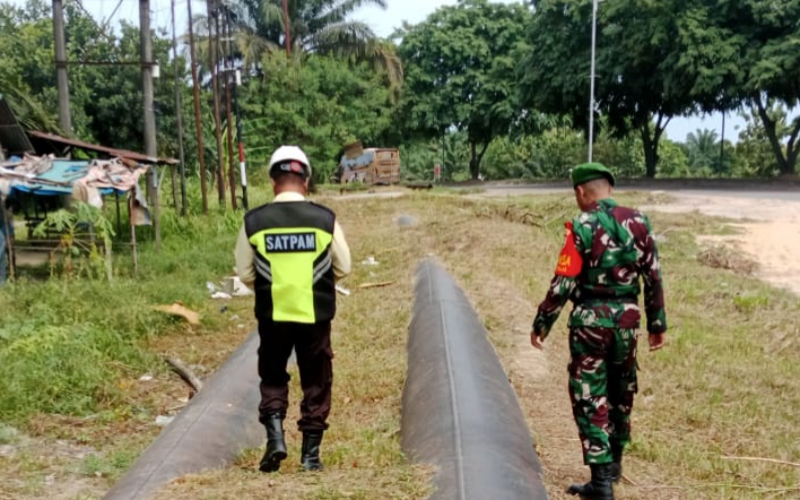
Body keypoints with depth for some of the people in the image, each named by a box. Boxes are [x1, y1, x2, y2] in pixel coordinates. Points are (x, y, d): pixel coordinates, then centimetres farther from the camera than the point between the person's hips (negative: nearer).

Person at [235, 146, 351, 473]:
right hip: (316, 315, 0)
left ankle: (275, 435, 1)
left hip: (272, 316, 0)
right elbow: (343, 268, 1)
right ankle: (311, 453, 15)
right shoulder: (325, 219, -7)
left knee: (272, 378, 18)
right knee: (316, 384, 12)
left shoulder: (254, 221, -6)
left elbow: (245, 274, 0)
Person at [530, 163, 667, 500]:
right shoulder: (638, 222, 2)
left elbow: (562, 284, -13)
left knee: (590, 398, 3)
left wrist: (541, 324, -3)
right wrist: (657, 323, 13)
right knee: (621, 393, 20)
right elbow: (654, 277, 4)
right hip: (627, 319, 5)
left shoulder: (582, 227, -12)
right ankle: (614, 463, 35)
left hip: (590, 320, -5)